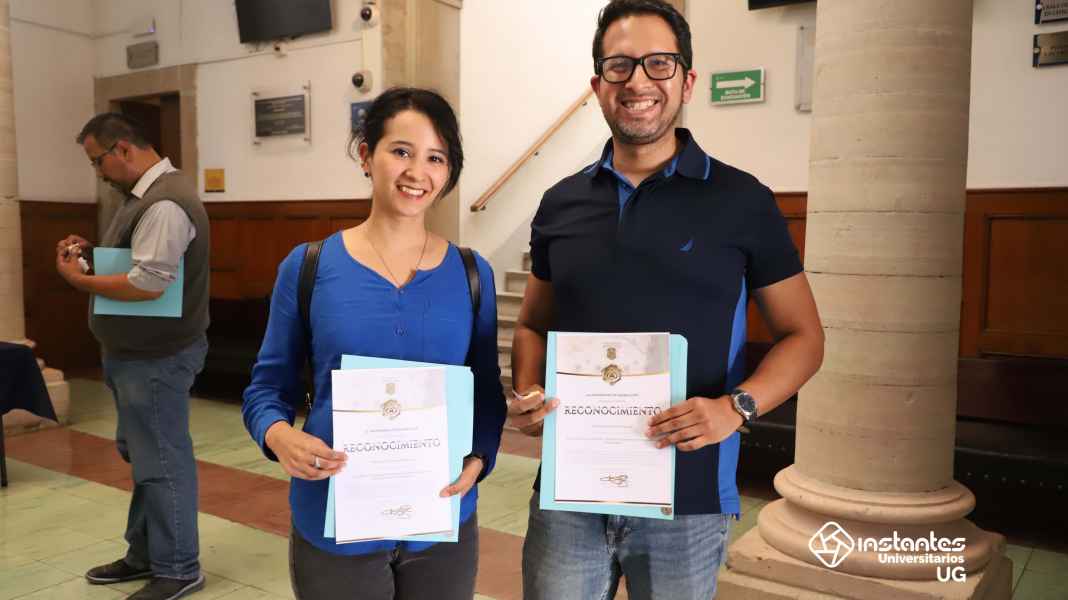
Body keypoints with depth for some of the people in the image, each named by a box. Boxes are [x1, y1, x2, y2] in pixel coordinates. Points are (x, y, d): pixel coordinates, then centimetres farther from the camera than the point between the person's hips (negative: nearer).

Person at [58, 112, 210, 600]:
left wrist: (77, 279, -15)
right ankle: (144, 554, 33)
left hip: (157, 357, -11)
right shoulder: (145, 194, 13)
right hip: (137, 352, 11)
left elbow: (148, 284, -27)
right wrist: (93, 253, 6)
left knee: (162, 462, 0)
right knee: (142, 455, 19)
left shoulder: (165, 203, -21)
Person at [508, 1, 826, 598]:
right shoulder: (562, 203, 5)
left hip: (687, 502, -2)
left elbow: (803, 335, 1)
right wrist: (527, 393, -6)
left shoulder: (742, 201, -3)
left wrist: (735, 406, -16)